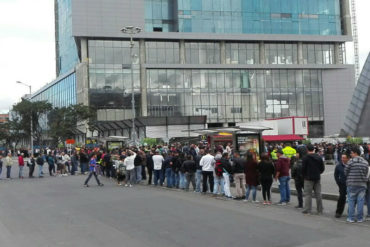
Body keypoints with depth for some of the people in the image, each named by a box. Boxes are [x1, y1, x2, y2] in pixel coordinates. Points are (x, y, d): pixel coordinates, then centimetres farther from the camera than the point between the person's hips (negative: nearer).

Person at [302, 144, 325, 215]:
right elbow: (322, 168, 8)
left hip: (308, 178, -5)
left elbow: (303, 168, -11)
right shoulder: (319, 157, 5)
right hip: (317, 178, 5)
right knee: (318, 194, 10)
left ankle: (307, 210, -2)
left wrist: (304, 176, 5)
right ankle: (320, 210, 14)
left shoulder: (306, 158, -11)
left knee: (308, 194, 0)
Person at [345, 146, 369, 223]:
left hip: (352, 184, -3)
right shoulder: (366, 162, 5)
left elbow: (345, 172, -4)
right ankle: (360, 218, 10)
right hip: (362, 184, 3)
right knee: (360, 201, 7)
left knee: (351, 201, 5)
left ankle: (351, 218, 7)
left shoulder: (351, 161, -9)